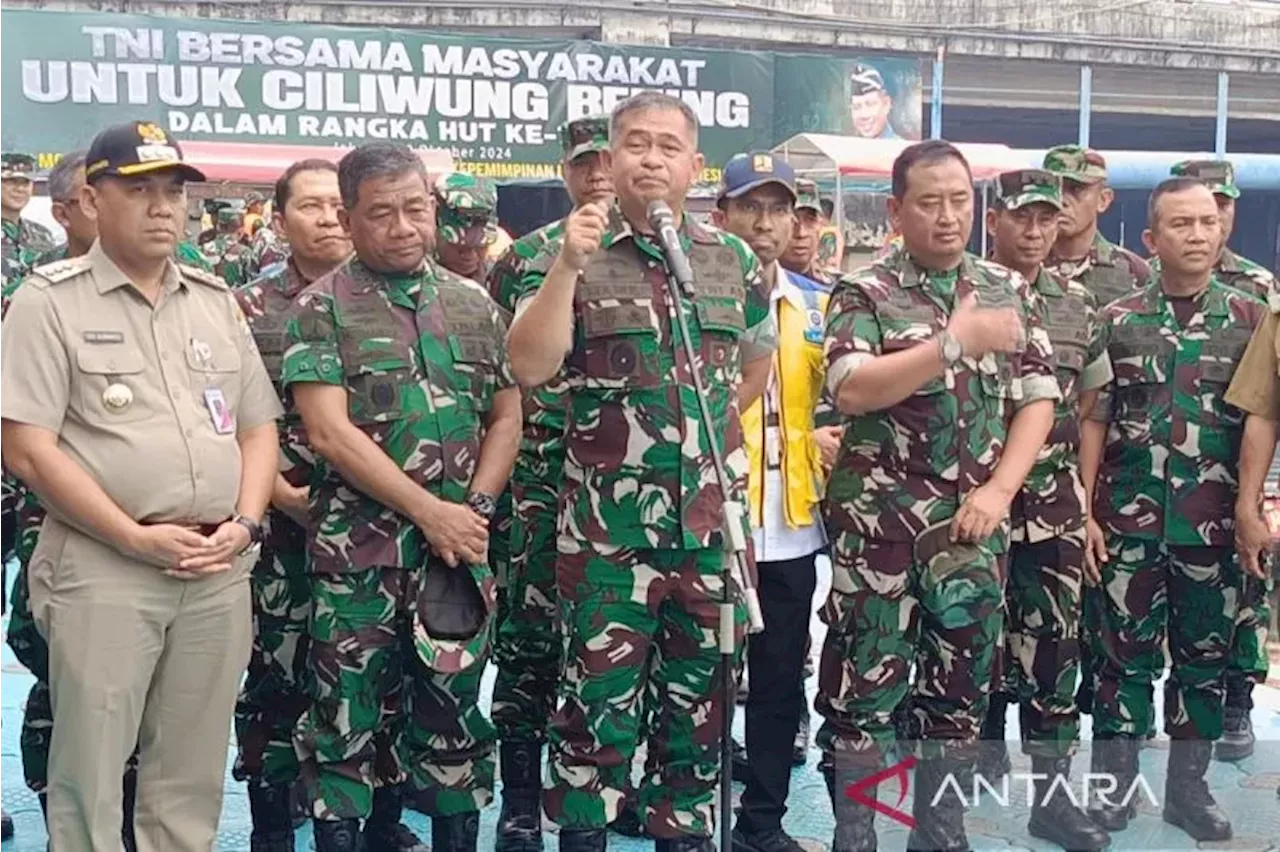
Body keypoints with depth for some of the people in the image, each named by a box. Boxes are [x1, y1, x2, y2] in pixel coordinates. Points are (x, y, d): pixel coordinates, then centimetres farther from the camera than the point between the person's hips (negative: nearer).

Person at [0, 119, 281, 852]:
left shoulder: (217, 301, 12)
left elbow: (259, 427, 14)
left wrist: (244, 524, -3)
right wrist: (136, 539, -14)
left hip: (220, 572, 4)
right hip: (103, 573, -4)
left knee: (192, 779, 13)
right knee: (89, 779, 4)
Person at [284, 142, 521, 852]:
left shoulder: (473, 304, 10)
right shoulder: (320, 309, -2)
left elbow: (506, 417, 12)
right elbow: (330, 433, -10)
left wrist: (472, 508, -3)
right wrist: (428, 511, -13)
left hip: (458, 550, 3)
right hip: (356, 553, -3)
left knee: (453, 713, 11)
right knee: (349, 720, 4)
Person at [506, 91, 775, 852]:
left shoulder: (735, 260, 8)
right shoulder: (571, 256, -2)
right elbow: (530, 367, -15)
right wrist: (568, 266, -22)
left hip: (714, 518, 3)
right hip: (607, 522, -3)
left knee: (699, 696, 14)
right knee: (598, 695, 2)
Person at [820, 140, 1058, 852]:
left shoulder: (1011, 291, 9)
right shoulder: (863, 294, -2)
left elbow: (1038, 399, 6)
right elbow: (850, 391, -17)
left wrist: (1000, 488, -7)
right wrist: (955, 342, -20)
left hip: (974, 520, 4)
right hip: (879, 518, -3)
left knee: (961, 683, 10)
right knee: (867, 683, 1)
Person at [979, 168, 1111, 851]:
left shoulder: (1078, 305, 8)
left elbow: (1087, 407, 16)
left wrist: (1084, 505, 13)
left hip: (1053, 502, 3)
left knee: (1054, 641, 3)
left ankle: (1051, 790, 11)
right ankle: (983, 740, 30)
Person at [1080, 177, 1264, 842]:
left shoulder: (1251, 319, 4)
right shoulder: (1117, 320, 2)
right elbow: (1094, 421, 3)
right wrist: (1084, 511, -2)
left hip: (1214, 523, 1)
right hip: (1128, 518, -1)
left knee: (1203, 660, 10)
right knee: (1125, 658, 6)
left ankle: (1189, 787, 24)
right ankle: (1114, 785, 19)